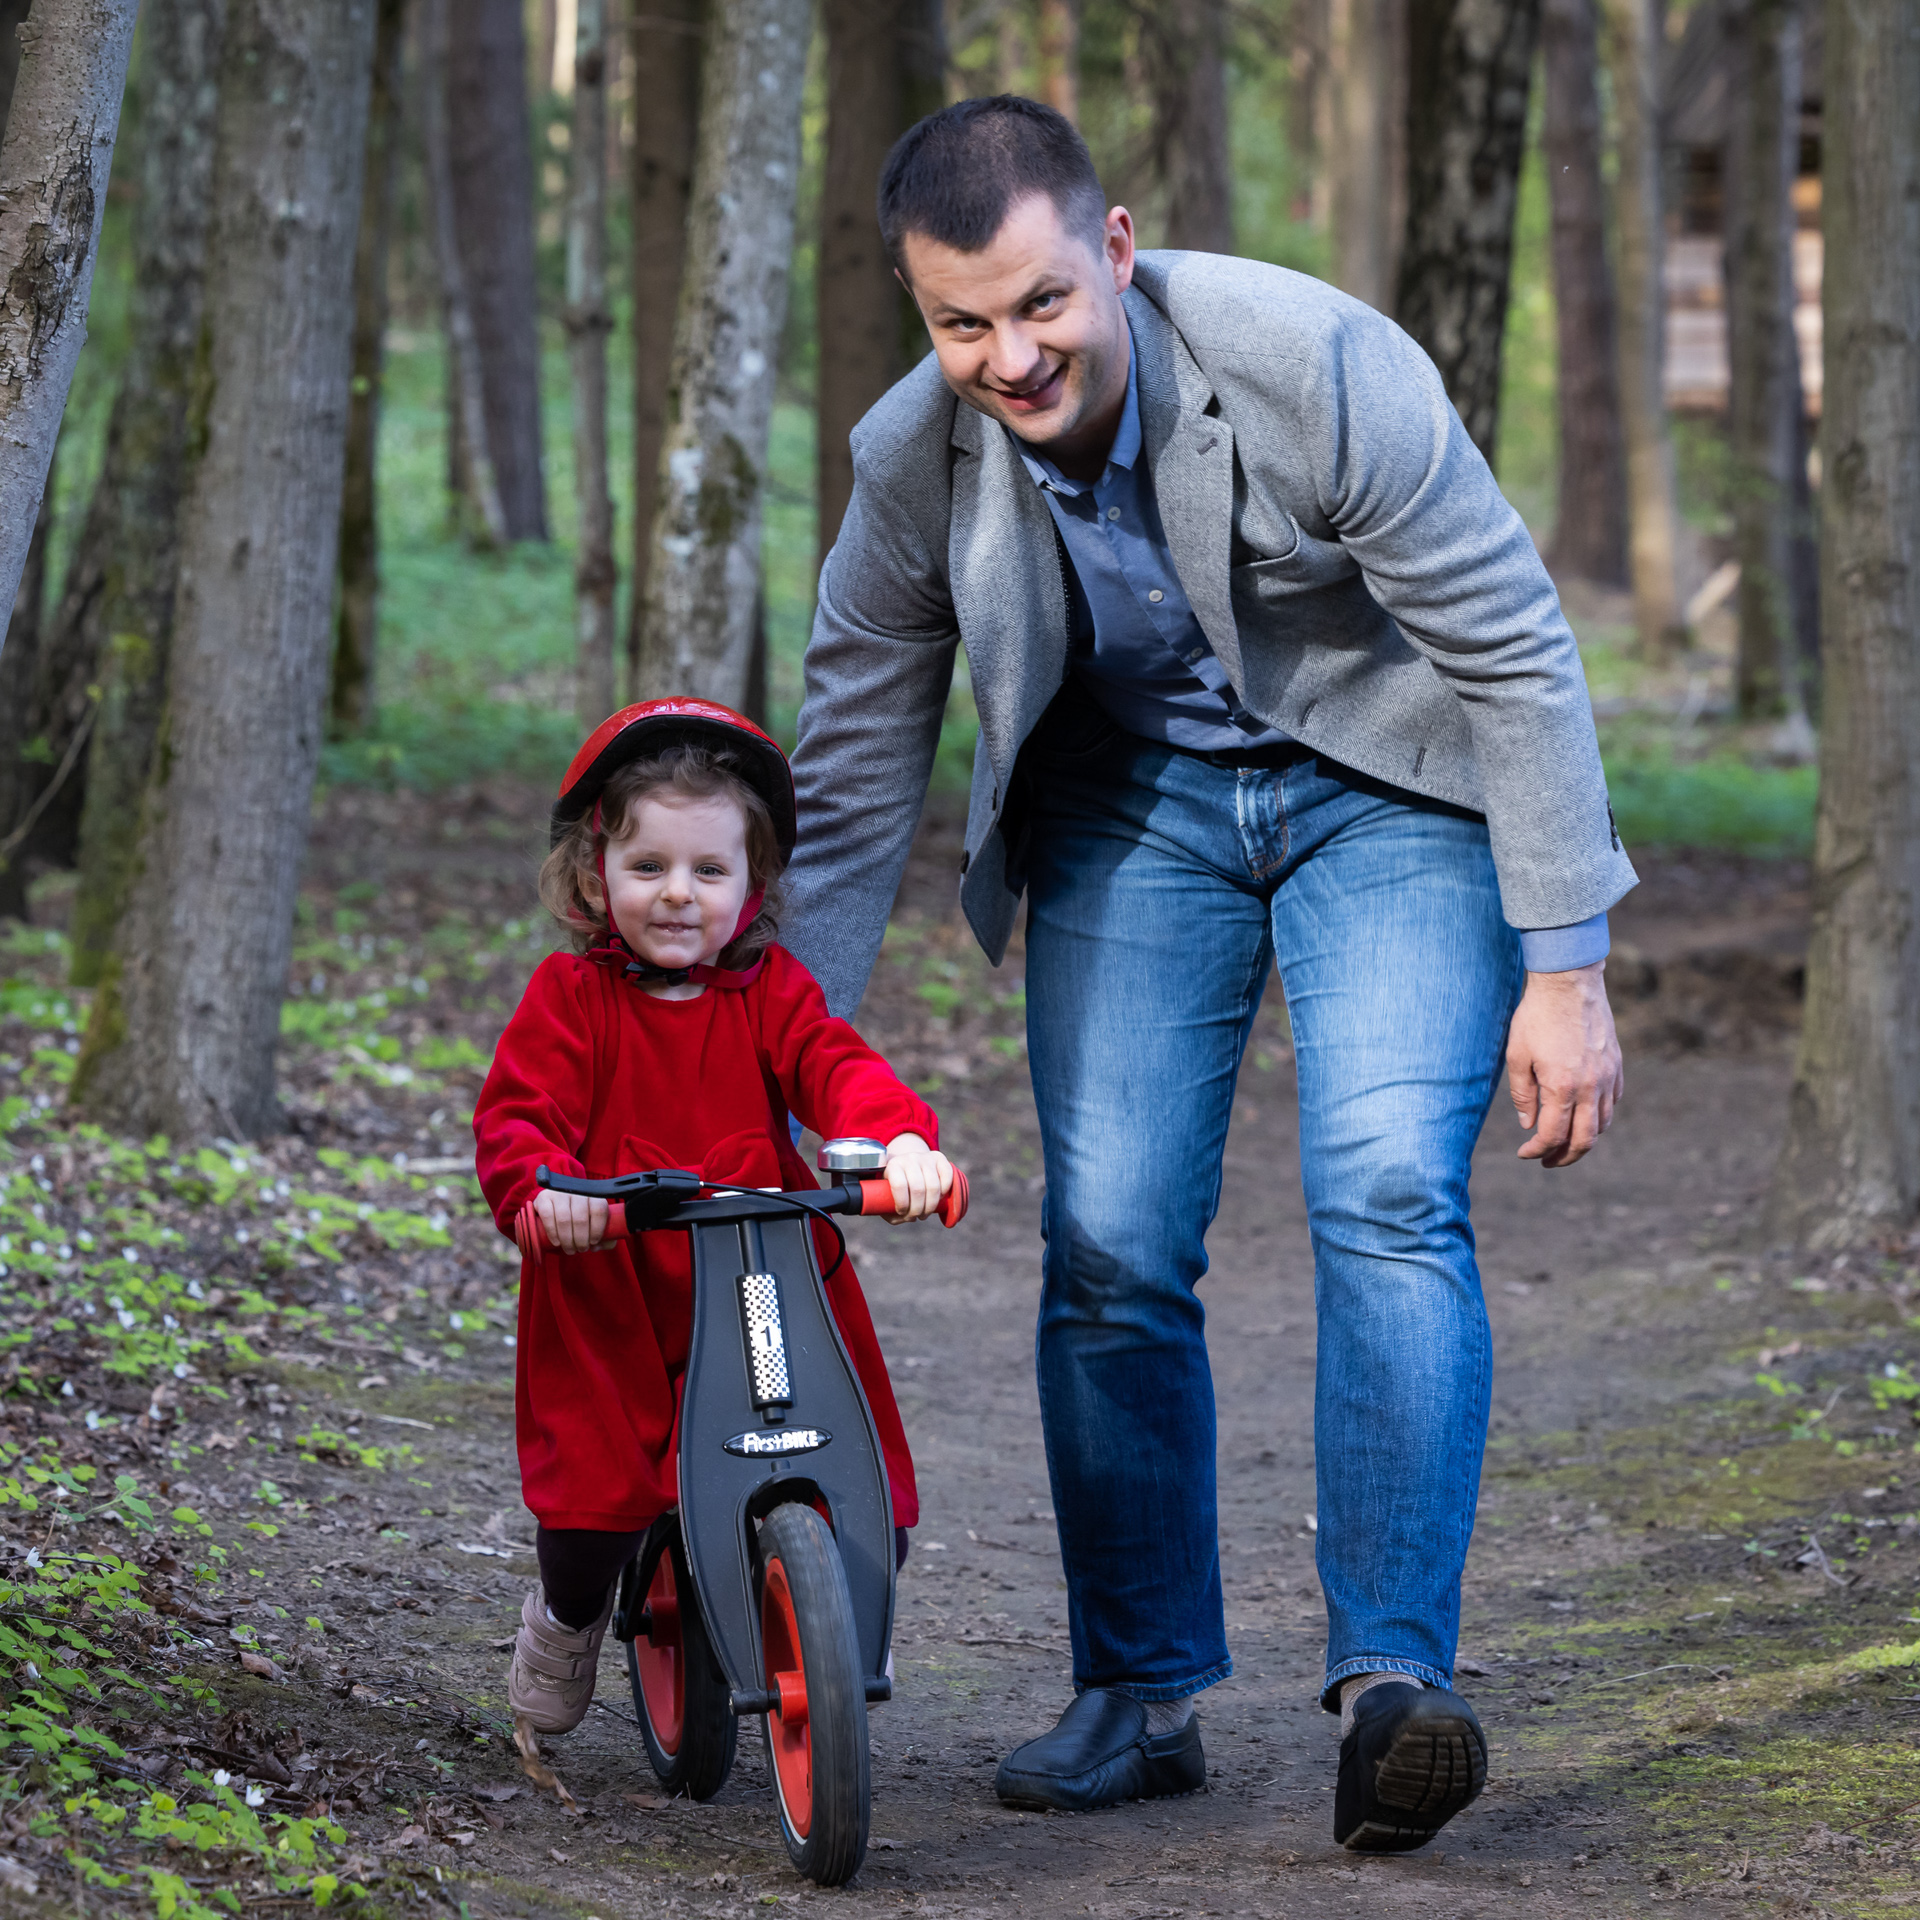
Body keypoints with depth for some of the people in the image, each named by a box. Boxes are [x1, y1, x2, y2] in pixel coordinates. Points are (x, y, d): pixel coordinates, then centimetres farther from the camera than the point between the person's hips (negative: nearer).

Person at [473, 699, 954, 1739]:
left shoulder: (769, 991, 4)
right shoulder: (570, 996, -1)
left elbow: (834, 1067, -11)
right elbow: (518, 1111, -11)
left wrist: (900, 1136, -34)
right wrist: (543, 1189, -35)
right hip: (609, 1297, -2)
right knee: (593, 1496, -11)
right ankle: (568, 1614, 27)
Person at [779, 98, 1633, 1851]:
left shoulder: (1314, 365, -29)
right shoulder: (913, 462, -17)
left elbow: (1522, 656, -20)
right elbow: (848, 791, -3)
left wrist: (1566, 971, -20)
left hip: (1384, 785, -3)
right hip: (1130, 799, 3)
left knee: (1387, 1194, -22)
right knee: (1108, 1245, -5)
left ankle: (1393, 1679, -21)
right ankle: (1138, 1696, 10)